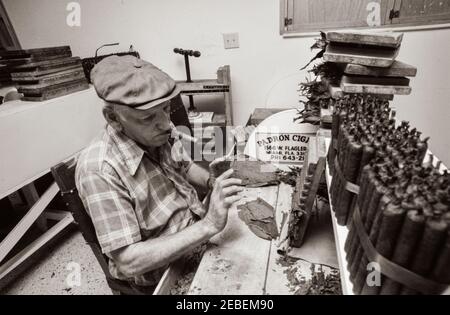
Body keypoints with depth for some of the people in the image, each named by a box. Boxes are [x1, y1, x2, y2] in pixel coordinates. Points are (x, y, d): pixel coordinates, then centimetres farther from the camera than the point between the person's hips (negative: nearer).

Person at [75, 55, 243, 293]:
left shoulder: (156, 136, -10)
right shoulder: (100, 170, -28)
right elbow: (128, 262, -28)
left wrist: (213, 181, -11)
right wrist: (209, 225, -33)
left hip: (199, 234, 6)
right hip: (167, 274, -5)